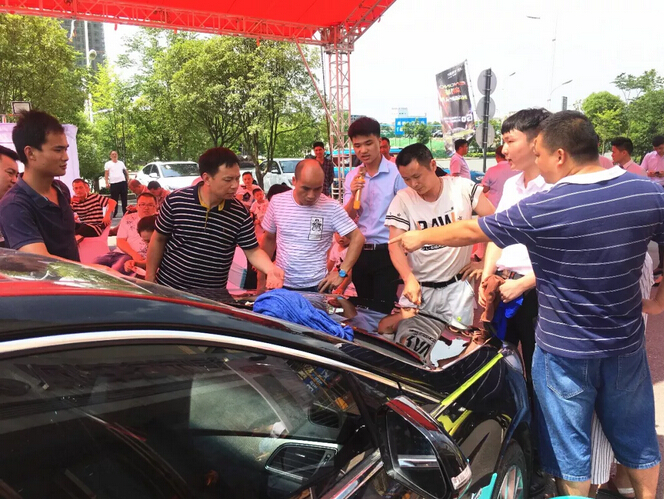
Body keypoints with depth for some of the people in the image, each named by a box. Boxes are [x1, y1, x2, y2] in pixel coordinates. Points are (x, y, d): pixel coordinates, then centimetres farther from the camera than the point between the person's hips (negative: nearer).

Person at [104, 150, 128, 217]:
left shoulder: (121, 163, 16)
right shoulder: (108, 164, 7)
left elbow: (126, 172, 20)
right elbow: (106, 174, 2)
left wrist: (128, 180, 8)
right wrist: (107, 182, -9)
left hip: (123, 182, 3)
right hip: (113, 184, -2)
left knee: (124, 199, 4)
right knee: (114, 199, -2)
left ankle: (125, 212, 10)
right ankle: (113, 213, 5)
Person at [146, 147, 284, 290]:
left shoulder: (240, 213, -9)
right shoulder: (176, 200, -12)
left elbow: (253, 251, -4)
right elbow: (158, 240, 0)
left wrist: (270, 269, -24)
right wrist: (149, 279, 3)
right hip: (168, 288, -1)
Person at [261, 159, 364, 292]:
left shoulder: (332, 207, -13)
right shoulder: (277, 202, -5)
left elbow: (357, 238, -7)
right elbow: (269, 238, 8)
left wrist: (342, 273, -13)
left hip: (317, 285, -2)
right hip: (282, 284, 3)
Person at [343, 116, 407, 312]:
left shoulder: (396, 173, -10)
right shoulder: (352, 176, 5)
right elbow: (346, 219, 2)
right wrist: (354, 195, -15)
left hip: (386, 252, -5)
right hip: (359, 252, 5)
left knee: (382, 311, 1)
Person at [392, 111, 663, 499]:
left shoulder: (542, 209, -21)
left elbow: (470, 231, -10)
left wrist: (420, 237, 6)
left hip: (566, 349, -5)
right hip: (627, 342, 5)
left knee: (569, 446, 14)